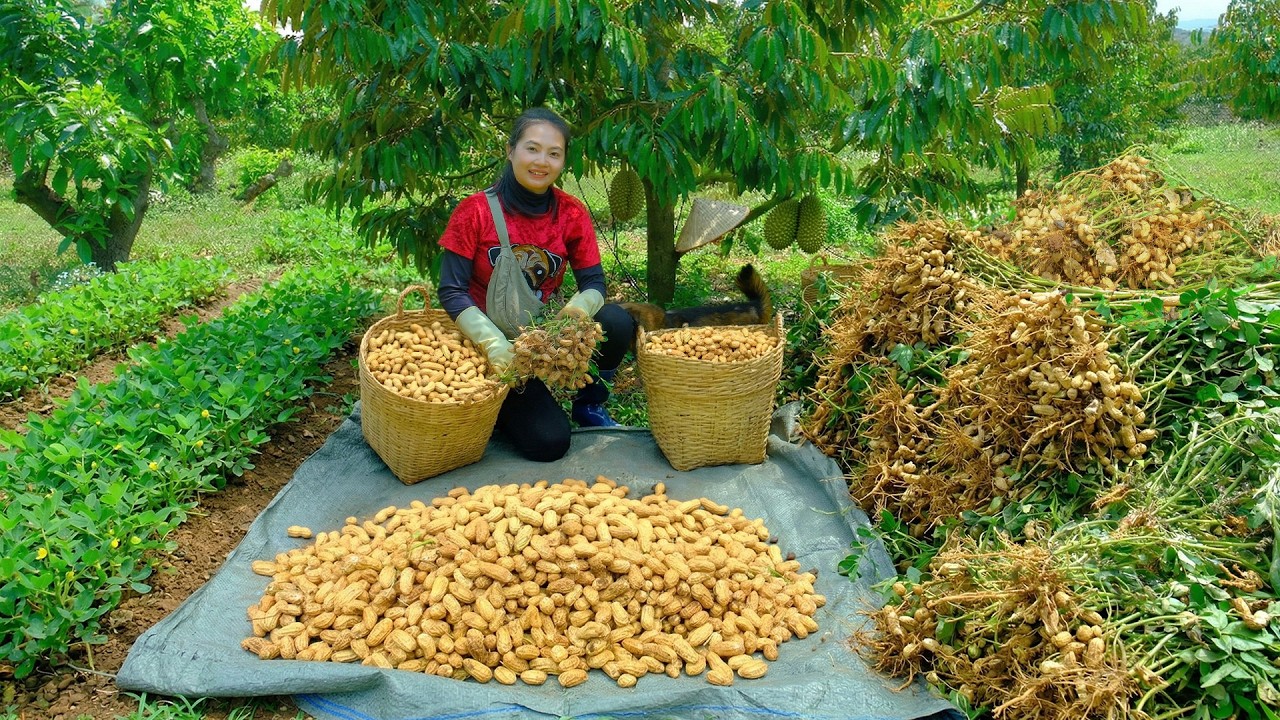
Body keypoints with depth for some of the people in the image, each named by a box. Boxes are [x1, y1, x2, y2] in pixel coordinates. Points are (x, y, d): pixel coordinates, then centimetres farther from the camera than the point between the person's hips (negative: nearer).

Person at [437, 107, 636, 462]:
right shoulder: (475, 212, -14)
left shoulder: (572, 214, -5)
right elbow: (452, 291, -16)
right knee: (549, 440, -20)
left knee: (617, 322, -24)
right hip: (488, 340, -4)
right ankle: (500, 403, 14)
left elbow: (593, 282, -5)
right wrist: (495, 343, -31)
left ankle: (589, 404, 5)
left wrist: (580, 307, -30)